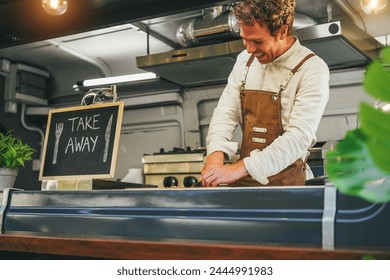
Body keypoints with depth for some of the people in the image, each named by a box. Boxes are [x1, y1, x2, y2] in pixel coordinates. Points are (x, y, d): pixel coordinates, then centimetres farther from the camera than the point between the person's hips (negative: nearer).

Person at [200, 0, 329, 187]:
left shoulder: (312, 70, -11)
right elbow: (226, 113, 5)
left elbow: (298, 138, -19)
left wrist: (239, 169, -25)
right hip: (244, 178, 4)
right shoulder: (245, 60, 7)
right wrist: (216, 155, -15)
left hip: (286, 181, -4)